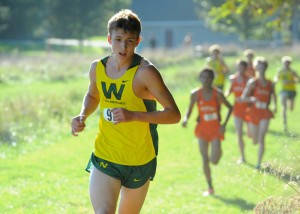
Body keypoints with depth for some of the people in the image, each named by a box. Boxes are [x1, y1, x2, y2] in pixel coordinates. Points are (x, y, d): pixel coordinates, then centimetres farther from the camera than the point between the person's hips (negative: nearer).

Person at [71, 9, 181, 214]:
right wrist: (83, 116, 2)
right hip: (104, 158, 2)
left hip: (140, 162, -2)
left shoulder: (145, 72, -16)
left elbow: (174, 114, -18)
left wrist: (133, 115, -29)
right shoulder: (98, 68, 0)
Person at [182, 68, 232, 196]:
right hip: (202, 128, 2)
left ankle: (218, 151, 27)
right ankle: (210, 188, 10)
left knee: (214, 160, -12)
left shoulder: (217, 94, -8)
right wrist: (186, 119, -16)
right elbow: (189, 110, 6)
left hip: (216, 128, -2)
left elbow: (230, 107, 2)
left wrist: (224, 124, -6)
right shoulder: (195, 94, -3)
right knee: (205, 159, 0)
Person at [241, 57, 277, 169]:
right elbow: (243, 97, -9)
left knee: (261, 140, -13)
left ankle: (259, 163, -7)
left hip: (265, 113, 1)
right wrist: (252, 99, -28)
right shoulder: (253, 82, -5)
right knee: (255, 141, 10)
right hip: (254, 112, -1)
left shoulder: (270, 84, 5)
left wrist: (275, 106, 16)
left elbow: (273, 94, 26)